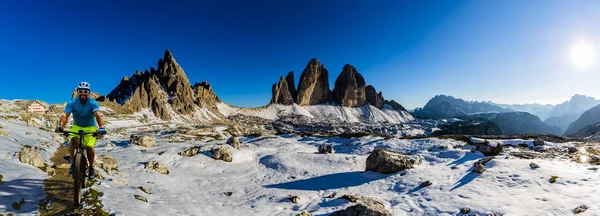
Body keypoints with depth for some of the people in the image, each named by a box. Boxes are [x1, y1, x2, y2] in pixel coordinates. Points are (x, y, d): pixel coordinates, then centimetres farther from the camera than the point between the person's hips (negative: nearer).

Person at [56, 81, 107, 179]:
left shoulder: (93, 103, -19)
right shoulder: (72, 103, -13)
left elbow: (98, 115, -36)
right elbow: (65, 115, -25)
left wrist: (101, 127, -52)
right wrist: (60, 126, -44)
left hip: (90, 127, -2)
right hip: (76, 126, 2)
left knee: (89, 147, -17)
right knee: (73, 141, -27)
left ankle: (91, 167, 6)